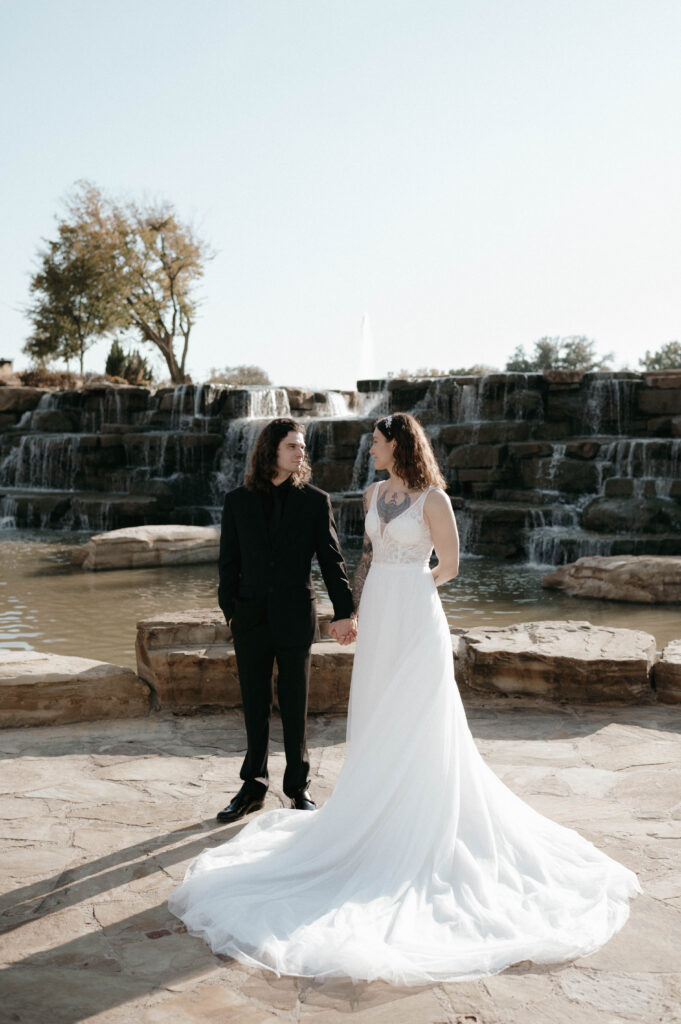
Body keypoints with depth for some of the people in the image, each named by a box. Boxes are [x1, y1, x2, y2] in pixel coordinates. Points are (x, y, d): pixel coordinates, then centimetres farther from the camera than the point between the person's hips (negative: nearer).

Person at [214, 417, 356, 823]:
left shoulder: (315, 501, 0)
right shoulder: (238, 502, 5)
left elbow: (332, 559, -1)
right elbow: (229, 562, 8)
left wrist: (344, 611, -9)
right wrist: (230, 610, 1)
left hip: (295, 618, -1)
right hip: (251, 620, 2)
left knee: (295, 706, 7)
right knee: (255, 707, 10)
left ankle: (299, 788, 21)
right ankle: (253, 788, 24)